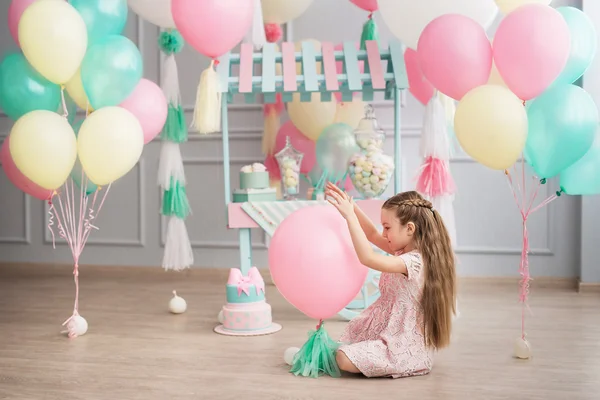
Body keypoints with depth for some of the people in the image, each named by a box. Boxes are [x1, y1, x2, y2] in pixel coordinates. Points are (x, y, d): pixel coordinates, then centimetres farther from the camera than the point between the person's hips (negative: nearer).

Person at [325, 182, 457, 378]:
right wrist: (351, 206, 0)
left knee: (345, 360, -19)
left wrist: (350, 215, -31)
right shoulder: (407, 252, 6)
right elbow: (372, 234, 11)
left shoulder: (414, 262, -24)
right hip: (388, 332, 10)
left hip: (404, 347, -10)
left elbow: (368, 257, -34)